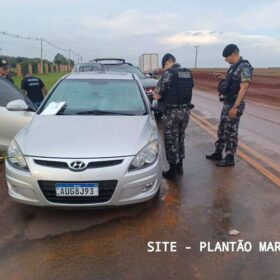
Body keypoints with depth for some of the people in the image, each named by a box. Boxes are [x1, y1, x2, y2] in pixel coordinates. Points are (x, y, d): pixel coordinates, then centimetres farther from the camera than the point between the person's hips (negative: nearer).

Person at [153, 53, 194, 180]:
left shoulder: (168, 74, -14)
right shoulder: (188, 73, 8)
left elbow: (157, 96, -14)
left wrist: (156, 93, 10)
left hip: (172, 111, -7)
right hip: (185, 110, 7)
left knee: (171, 141, 3)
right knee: (180, 138, 19)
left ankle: (173, 171, 10)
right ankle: (179, 166, 29)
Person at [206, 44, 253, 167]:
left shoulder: (244, 67, -15)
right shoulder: (234, 67, 12)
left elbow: (243, 89, -21)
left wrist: (235, 107, -23)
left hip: (234, 104, -9)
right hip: (227, 103, 9)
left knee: (231, 132, -1)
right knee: (222, 129, 15)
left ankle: (229, 158, 10)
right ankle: (218, 153, 28)